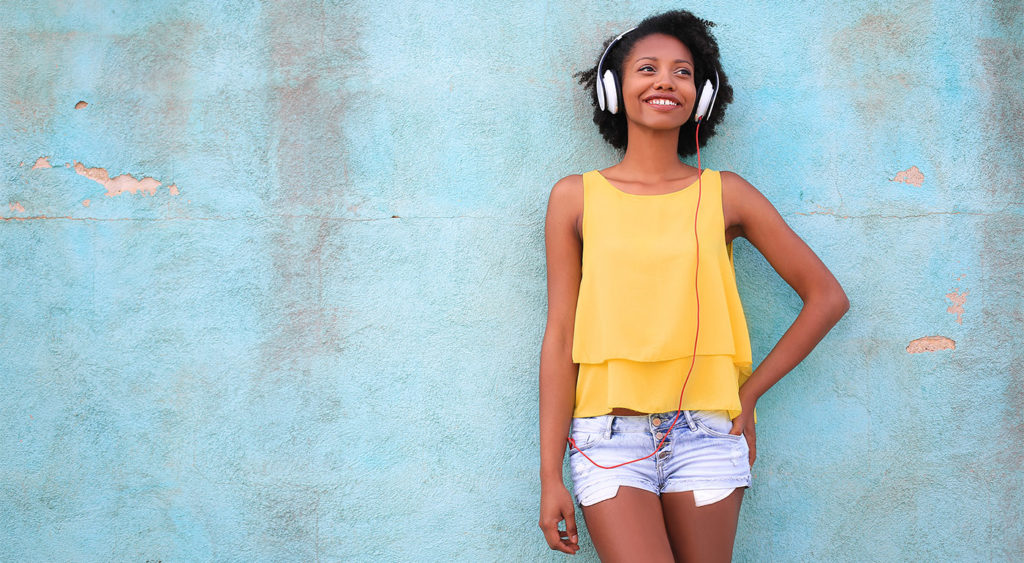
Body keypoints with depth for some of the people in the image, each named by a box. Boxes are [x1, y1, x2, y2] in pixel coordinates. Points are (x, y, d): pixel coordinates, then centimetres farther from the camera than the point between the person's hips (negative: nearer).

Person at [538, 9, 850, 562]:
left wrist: (749, 392, 6)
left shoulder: (724, 194, 6)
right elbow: (560, 336, 3)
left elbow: (827, 297, 11)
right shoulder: (576, 197, 5)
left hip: (706, 435, 2)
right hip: (610, 435, -1)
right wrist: (551, 476, 0)